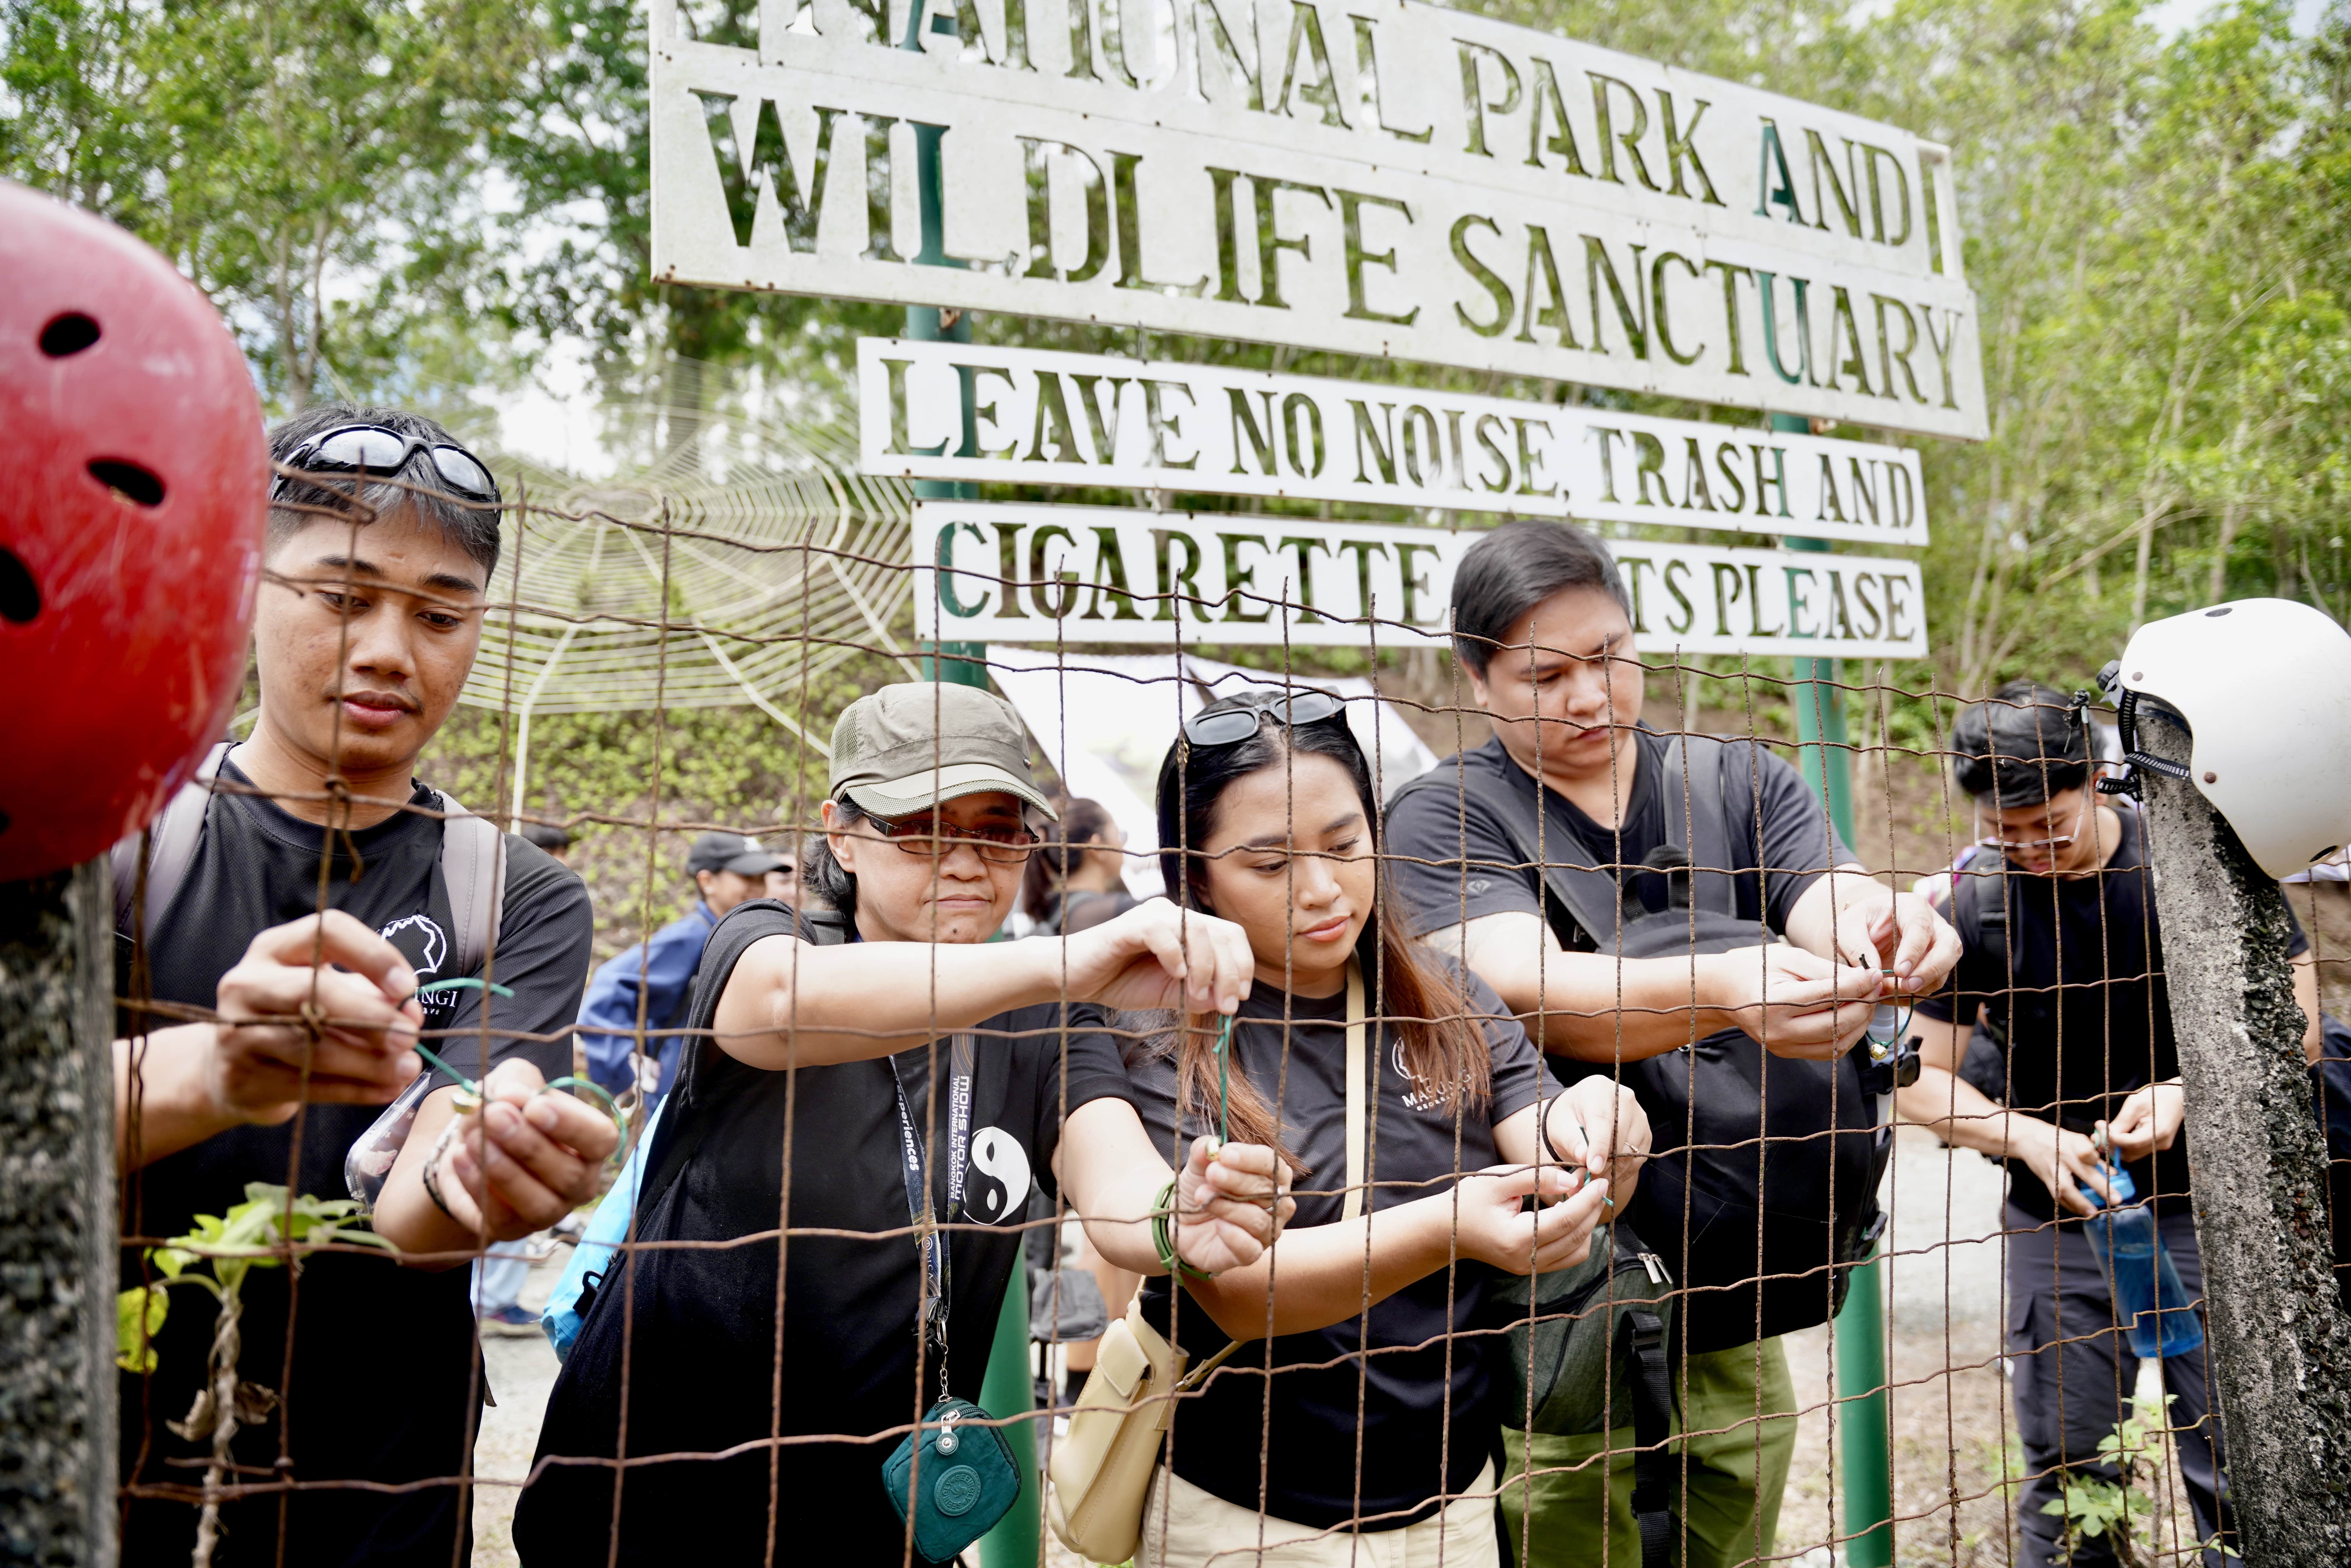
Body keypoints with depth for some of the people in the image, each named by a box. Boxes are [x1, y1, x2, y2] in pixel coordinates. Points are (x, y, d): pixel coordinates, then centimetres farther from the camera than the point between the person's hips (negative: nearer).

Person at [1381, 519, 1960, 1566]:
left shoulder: (1742, 786, 9)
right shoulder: (1445, 818, -5)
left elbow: (1832, 908, -7)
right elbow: (1525, 993, -22)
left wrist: (1886, 934, -31)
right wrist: (1725, 990, -39)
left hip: (1736, 1316, 4)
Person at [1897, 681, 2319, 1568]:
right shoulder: (1974, 906, -5)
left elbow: (2297, 1026, -4)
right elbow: (1920, 1082, -1)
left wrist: (2182, 1093, -18)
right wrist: (2029, 1137, -17)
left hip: (2204, 1209, -1)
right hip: (2060, 1222, 1)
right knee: (2066, 1483, 8)